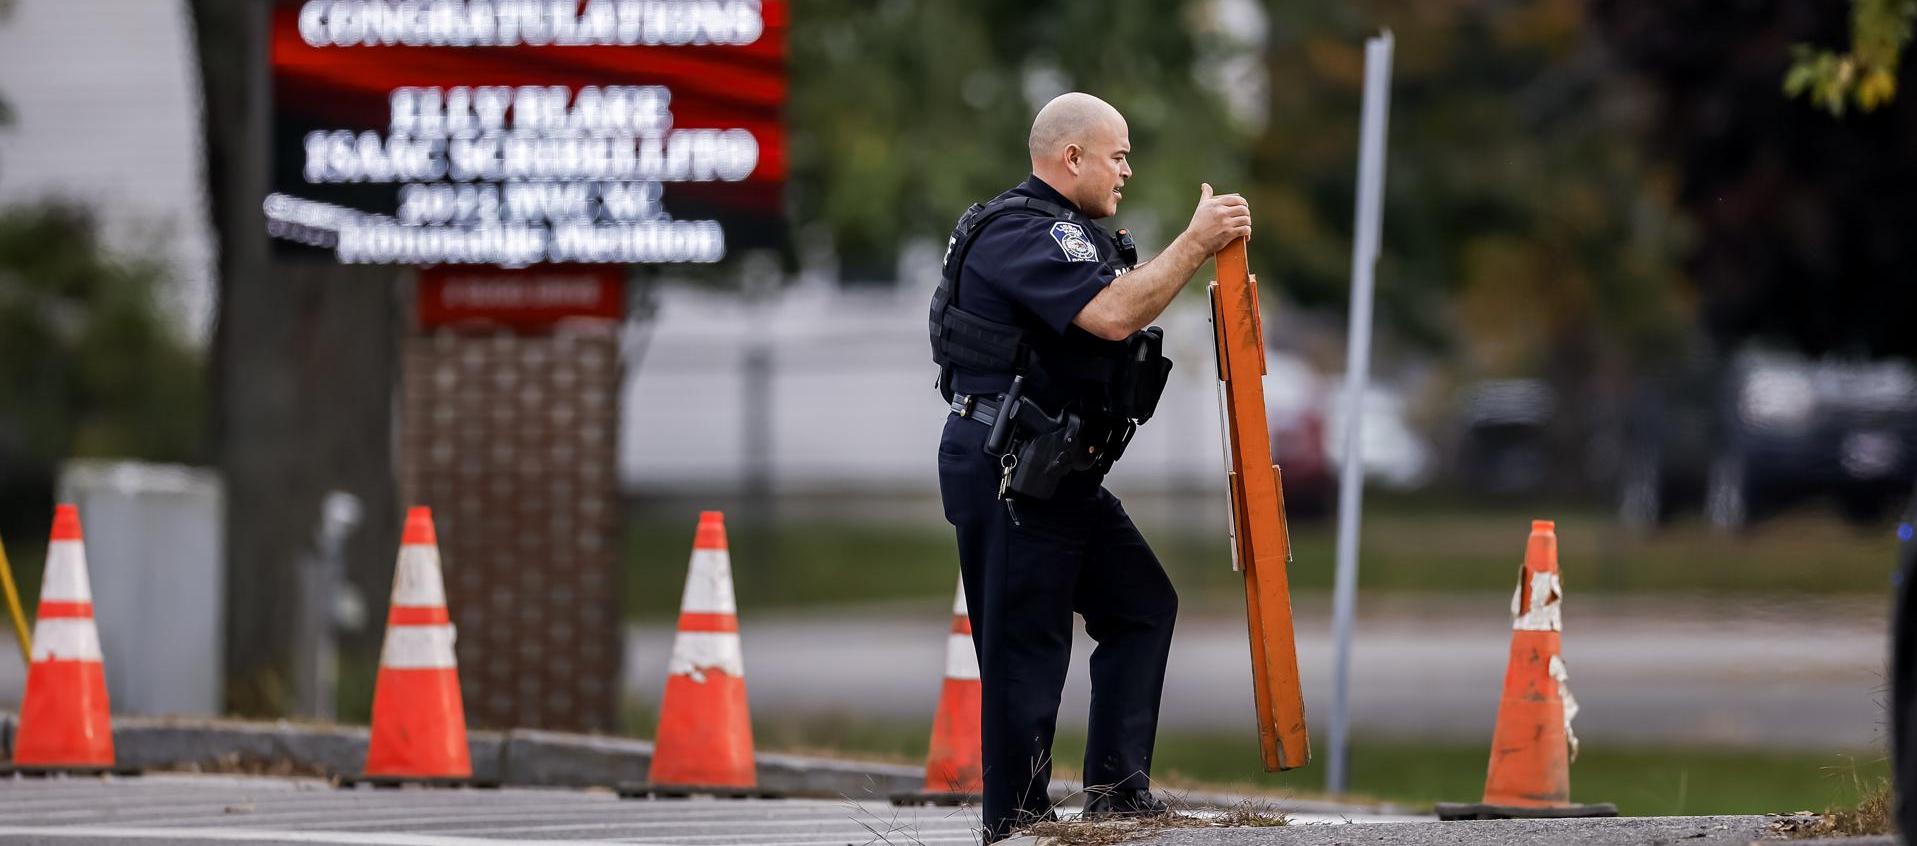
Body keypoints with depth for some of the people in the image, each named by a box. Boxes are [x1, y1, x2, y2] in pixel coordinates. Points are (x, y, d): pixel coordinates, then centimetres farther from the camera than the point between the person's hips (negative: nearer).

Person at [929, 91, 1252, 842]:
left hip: (1061, 476, 11)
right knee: (1026, 648, -6)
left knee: (1141, 606, 11)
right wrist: (1197, 243, -23)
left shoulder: (1074, 235, 18)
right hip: (1006, 478, -11)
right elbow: (1111, 314, -29)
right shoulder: (1017, 235, -17)